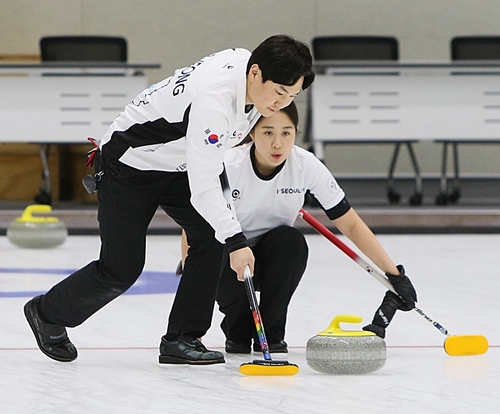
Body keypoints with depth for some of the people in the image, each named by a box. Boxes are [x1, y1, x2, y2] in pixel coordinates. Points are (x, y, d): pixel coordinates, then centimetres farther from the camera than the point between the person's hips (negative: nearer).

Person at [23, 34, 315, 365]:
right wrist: (236, 241, -43)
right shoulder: (212, 101, -39)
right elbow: (202, 187, -39)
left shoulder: (249, 63, -12)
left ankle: (182, 339, -4)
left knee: (210, 237, -12)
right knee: (121, 268, -2)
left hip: (178, 163, 8)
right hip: (130, 162, -8)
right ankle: (47, 314, 24)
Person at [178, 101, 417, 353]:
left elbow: (351, 225, -13)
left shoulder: (307, 167, -20)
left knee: (291, 241, -31)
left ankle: (271, 334, -12)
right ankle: (237, 333, 1)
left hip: (274, 259, 2)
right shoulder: (228, 166, -26)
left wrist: (394, 274, -18)